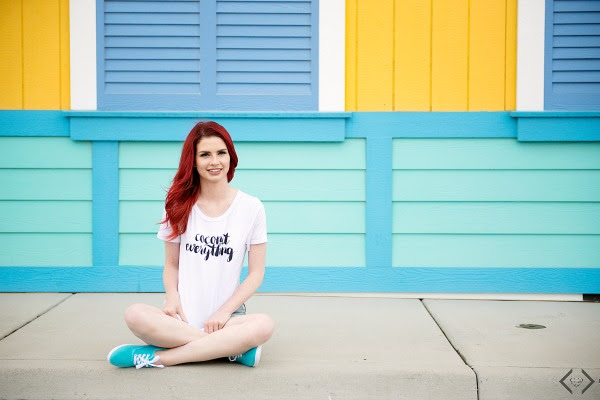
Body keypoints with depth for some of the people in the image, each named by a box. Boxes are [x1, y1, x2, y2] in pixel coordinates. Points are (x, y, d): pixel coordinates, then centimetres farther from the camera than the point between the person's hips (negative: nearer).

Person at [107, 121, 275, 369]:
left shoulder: (251, 208, 3)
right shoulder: (179, 205, 8)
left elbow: (256, 272, 4)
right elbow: (171, 265, 12)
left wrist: (225, 311, -10)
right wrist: (172, 297, -10)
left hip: (227, 318, -1)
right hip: (183, 318, 1)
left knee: (264, 325, -35)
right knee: (135, 315, -32)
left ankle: (159, 356, -25)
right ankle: (235, 348, -25)